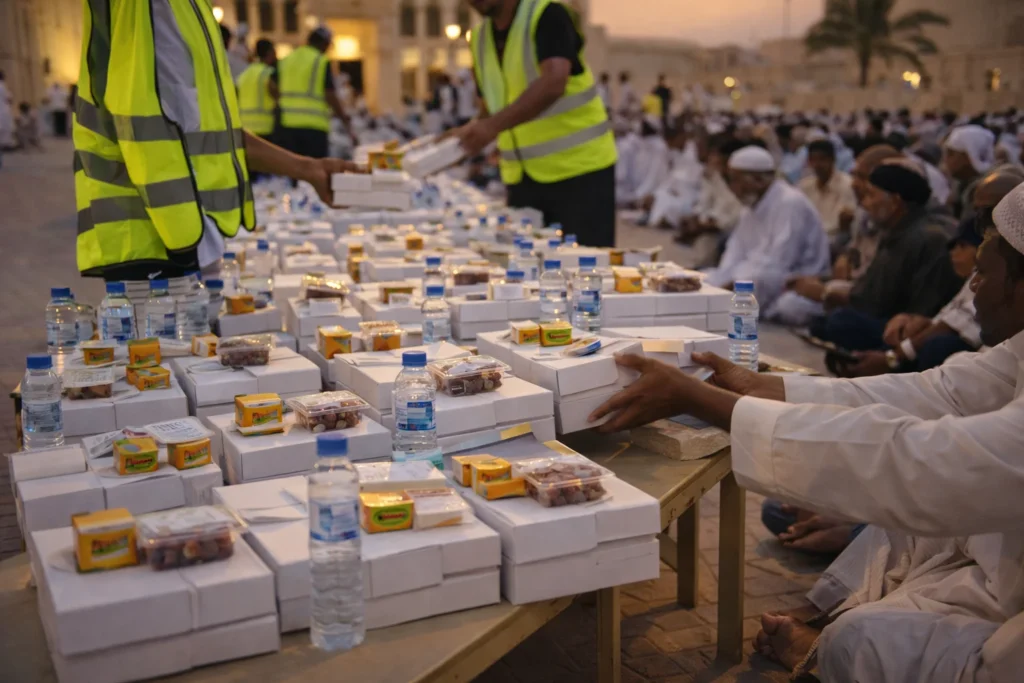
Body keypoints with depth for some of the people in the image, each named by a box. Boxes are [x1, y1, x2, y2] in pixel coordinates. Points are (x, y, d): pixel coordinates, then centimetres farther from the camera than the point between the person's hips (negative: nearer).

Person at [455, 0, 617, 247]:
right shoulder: (479, 38, 9)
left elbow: (554, 83, -28)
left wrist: (493, 126, -37)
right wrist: (469, 135, -3)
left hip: (579, 170, -6)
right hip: (522, 177, 6)